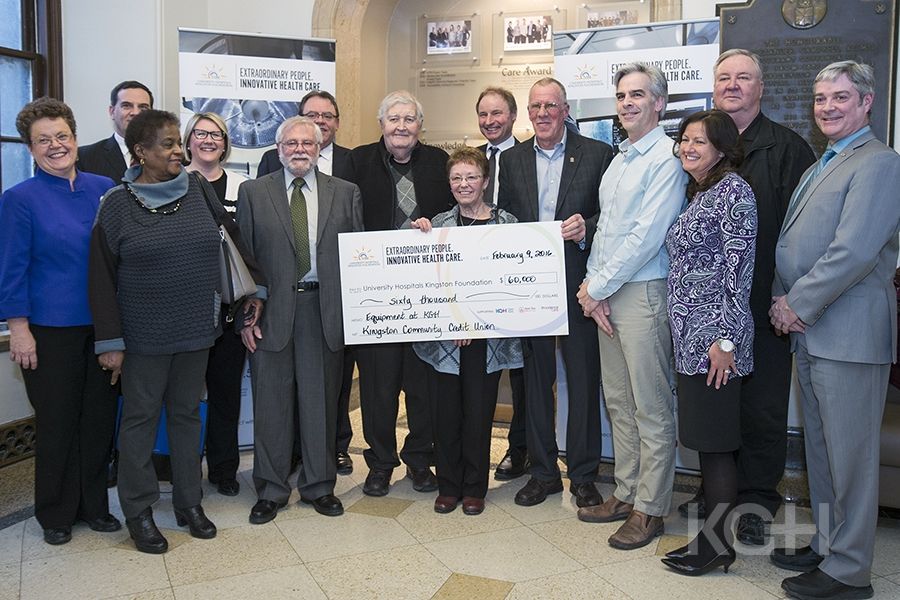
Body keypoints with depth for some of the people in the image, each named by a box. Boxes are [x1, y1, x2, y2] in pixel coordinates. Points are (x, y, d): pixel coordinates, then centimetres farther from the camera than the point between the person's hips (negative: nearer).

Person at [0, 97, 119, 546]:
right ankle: (56, 515, 24)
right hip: (50, 330, -3)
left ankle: (94, 505, 27)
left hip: (102, 325, 3)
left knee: (99, 418, 10)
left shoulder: (104, 189, 6)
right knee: (57, 423, 7)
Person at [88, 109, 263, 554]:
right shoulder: (117, 204, -6)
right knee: (141, 416, 9)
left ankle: (189, 502, 27)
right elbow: (102, 277, -5)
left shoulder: (198, 190, 1)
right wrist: (110, 341, -7)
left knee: (187, 413, 13)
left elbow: (232, 237, 9)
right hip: (144, 335, -3)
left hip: (195, 330, 3)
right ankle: (138, 511, 23)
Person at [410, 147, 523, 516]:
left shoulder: (506, 223, 1)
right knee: (445, 411, 7)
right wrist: (425, 238, -8)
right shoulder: (438, 223, 8)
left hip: (486, 334, -2)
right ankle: (448, 486, 23)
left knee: (479, 412, 6)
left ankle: (474, 488, 22)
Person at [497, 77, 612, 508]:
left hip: (576, 282, -2)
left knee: (583, 379, 4)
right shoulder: (511, 159, 11)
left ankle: (583, 475, 19)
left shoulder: (597, 154, 2)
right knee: (536, 378, 10)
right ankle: (543, 471, 24)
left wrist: (586, 228, -19)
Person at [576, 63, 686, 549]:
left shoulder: (666, 158, -10)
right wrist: (592, 286, 2)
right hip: (606, 294, 9)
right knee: (618, 401, 14)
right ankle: (627, 493, 27)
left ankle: (650, 508, 13)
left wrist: (597, 288, -11)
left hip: (644, 292, -8)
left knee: (651, 407, 1)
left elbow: (647, 236, -17)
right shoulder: (619, 158, 17)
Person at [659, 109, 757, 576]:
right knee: (703, 437, 13)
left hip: (714, 336, -9)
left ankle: (719, 543, 12)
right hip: (689, 335, 9)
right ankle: (712, 532, 24)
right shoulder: (696, 194, 17)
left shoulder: (733, 191, -10)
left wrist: (725, 338, -19)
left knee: (715, 440, -1)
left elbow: (740, 269, -15)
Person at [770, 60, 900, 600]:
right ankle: (827, 545, 31)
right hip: (809, 332, 9)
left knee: (849, 454, 0)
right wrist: (784, 301, 6)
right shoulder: (821, 166, 20)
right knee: (821, 450, 17)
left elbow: (855, 251, -21)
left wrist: (799, 307, -14)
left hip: (849, 333, -9)